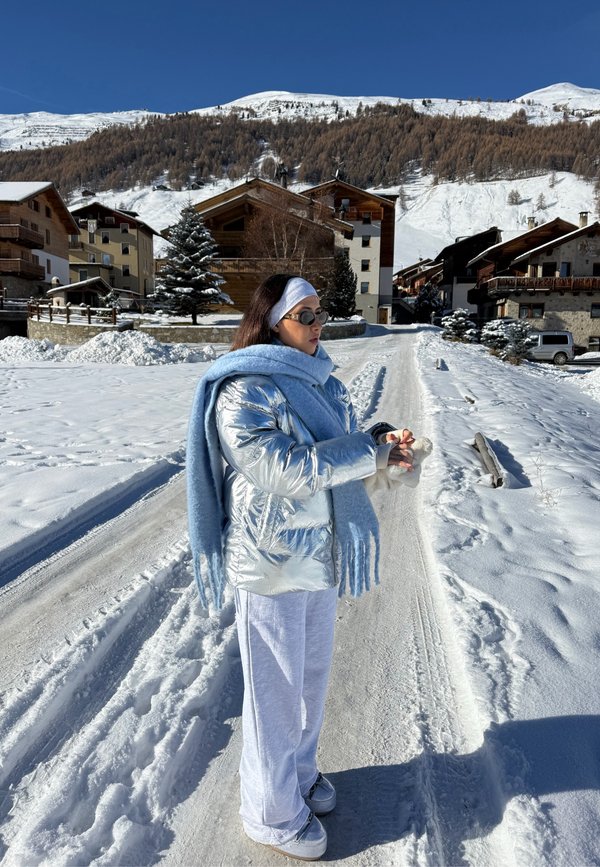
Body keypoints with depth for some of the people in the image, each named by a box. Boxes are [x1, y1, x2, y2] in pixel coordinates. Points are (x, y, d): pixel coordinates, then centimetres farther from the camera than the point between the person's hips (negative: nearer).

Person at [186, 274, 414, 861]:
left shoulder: (314, 379, 7)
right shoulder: (242, 392, -19)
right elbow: (282, 468, -28)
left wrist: (378, 438, -7)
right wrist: (372, 453, -24)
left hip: (318, 552, 8)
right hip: (270, 561, -8)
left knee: (312, 672, 23)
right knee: (276, 688, 10)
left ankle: (299, 769, 49)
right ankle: (273, 812, 35)